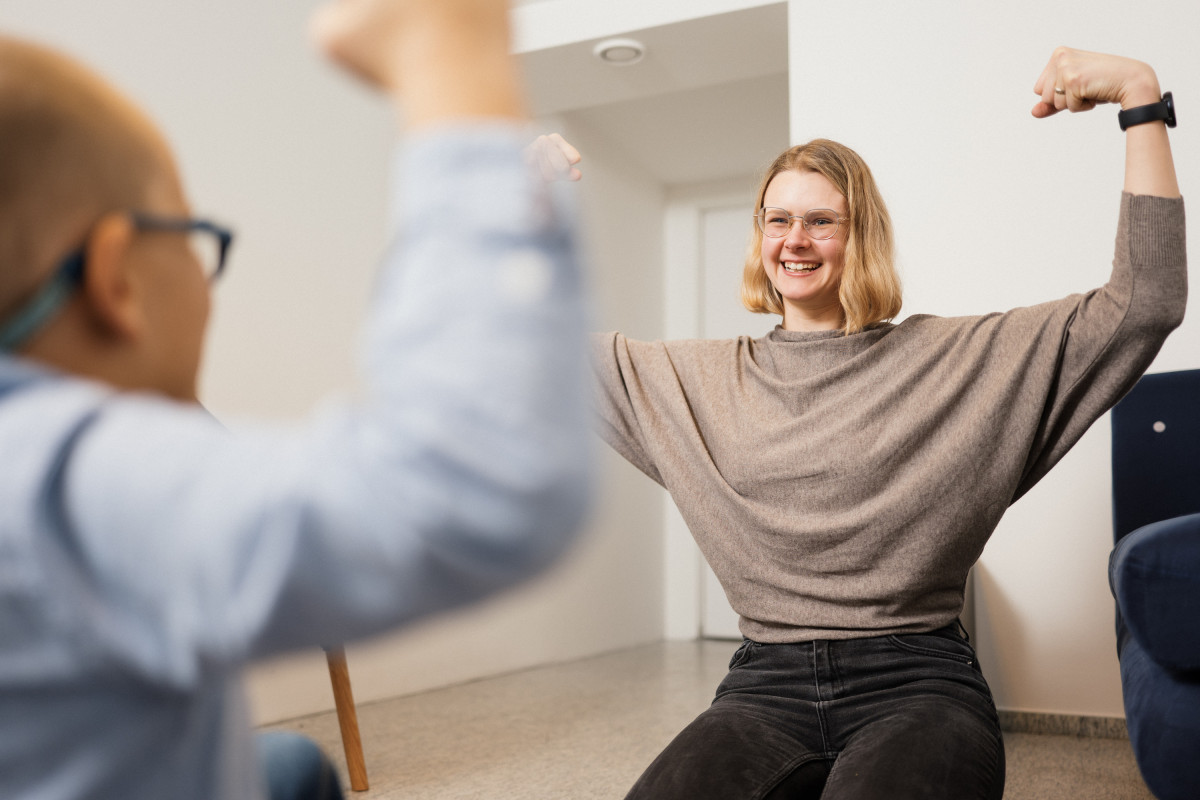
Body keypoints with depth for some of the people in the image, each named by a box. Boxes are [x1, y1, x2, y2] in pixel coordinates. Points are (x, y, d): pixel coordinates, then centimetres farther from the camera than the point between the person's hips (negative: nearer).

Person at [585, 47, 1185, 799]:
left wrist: (1141, 96, -3)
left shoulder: (961, 359, 6)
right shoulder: (698, 378, 14)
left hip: (917, 683, -1)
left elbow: (1145, 303, 2)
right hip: (767, 686, 2)